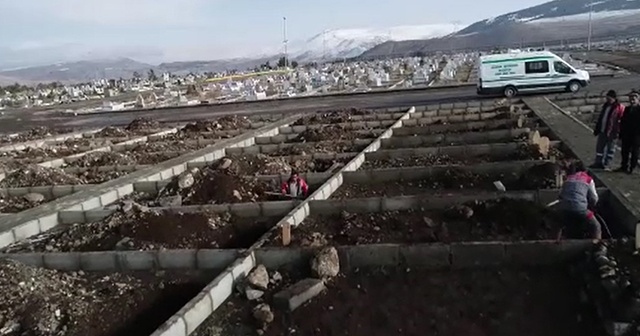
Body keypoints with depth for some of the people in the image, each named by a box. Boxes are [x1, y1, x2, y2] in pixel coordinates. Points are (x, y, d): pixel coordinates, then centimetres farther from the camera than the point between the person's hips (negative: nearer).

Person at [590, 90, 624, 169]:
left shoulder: (619, 108, -12)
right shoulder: (606, 105, 11)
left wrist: (617, 132, -19)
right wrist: (597, 129, 16)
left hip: (611, 133, -7)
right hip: (602, 131, 7)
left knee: (610, 148, 6)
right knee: (599, 146, 11)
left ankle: (606, 164, 12)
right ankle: (598, 162, 19)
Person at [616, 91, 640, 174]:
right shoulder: (627, 109, 11)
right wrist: (621, 135, 10)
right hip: (626, 135, 6)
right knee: (625, 152, 11)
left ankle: (631, 168, 8)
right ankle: (624, 167, 19)